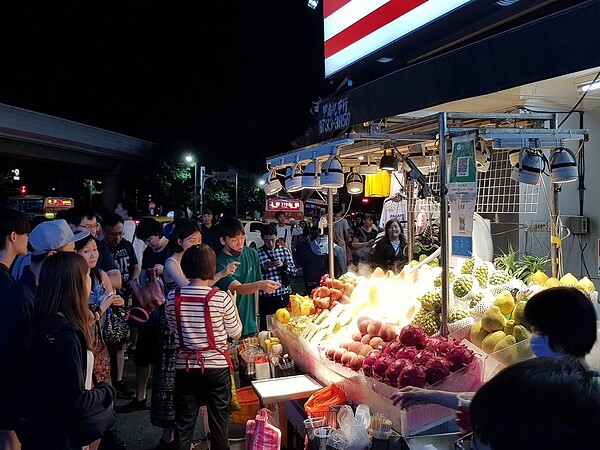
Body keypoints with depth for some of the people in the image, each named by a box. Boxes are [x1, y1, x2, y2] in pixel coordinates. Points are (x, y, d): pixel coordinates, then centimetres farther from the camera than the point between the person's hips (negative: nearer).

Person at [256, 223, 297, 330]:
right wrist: (264, 267, -16)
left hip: (283, 294, 2)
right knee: (266, 325, 2)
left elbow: (294, 271, 5)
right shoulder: (258, 253, 1)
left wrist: (283, 265, -12)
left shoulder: (284, 250, 8)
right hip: (265, 296, -2)